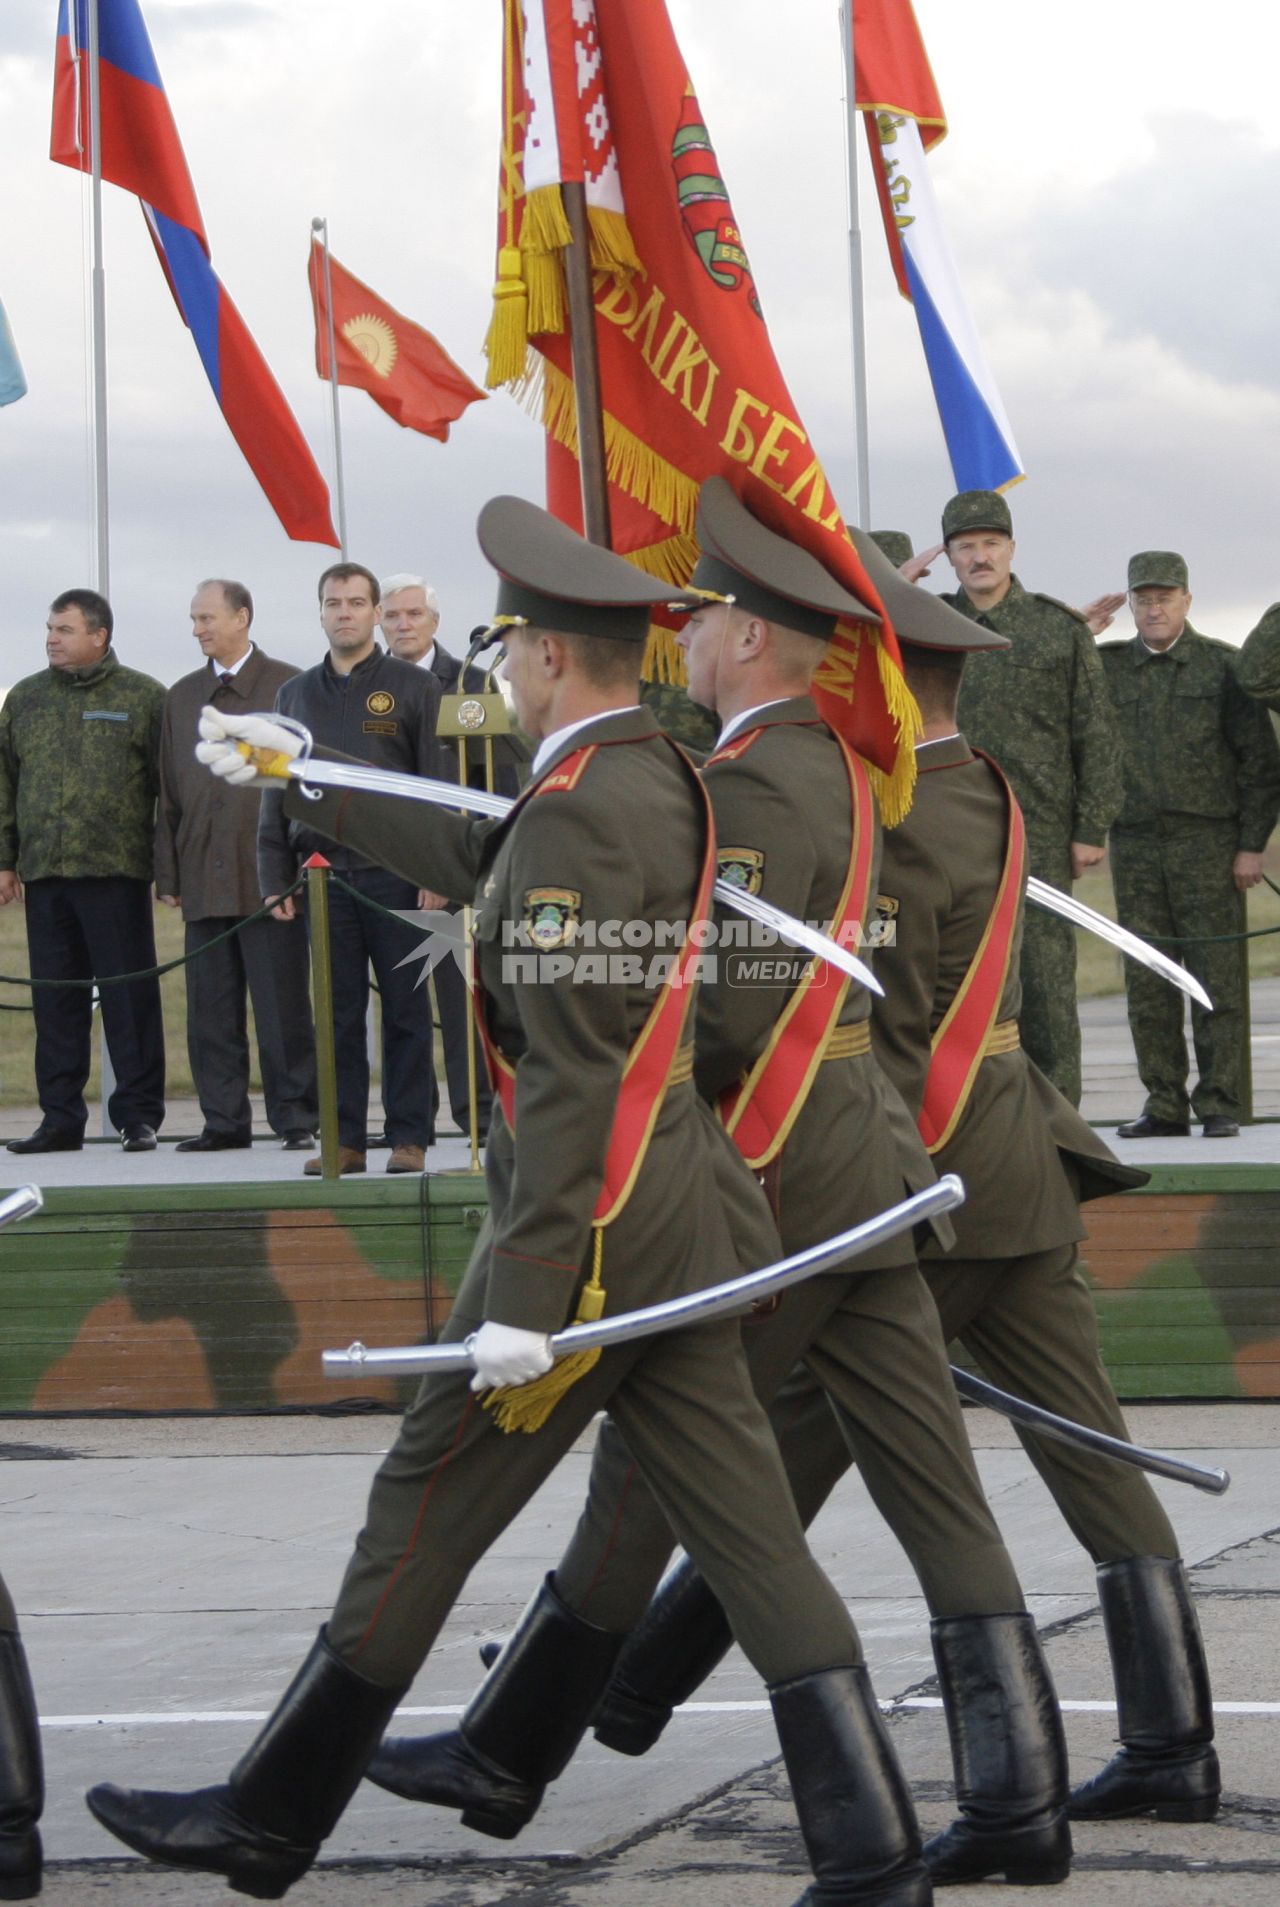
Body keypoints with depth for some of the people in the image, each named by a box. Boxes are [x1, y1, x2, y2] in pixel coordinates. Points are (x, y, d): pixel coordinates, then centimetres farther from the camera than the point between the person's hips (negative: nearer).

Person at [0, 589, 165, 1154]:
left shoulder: (142, 697, 3)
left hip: (116, 873, -4)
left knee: (129, 995, -2)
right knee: (55, 999, 6)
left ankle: (138, 1116, 3)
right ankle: (60, 1117, 11)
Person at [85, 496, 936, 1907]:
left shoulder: (578, 813, -18)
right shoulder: (656, 780, 12)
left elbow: (566, 1081, -22)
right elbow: (477, 868, 29)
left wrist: (524, 1295, -22)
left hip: (586, 1227, -9)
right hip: (682, 1223, 9)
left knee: (423, 1516, 4)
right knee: (748, 1537, 6)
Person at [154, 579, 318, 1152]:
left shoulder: (289, 688, 1)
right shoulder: (181, 697, 16)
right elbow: (169, 793, 16)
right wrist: (169, 875, 10)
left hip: (271, 876, -5)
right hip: (204, 882, 5)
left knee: (282, 1008, -2)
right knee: (211, 1012, 5)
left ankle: (296, 1119, 5)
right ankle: (224, 1120, 11)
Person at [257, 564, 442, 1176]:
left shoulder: (414, 688, 4)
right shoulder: (295, 694, 14)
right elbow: (276, 793, 15)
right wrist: (275, 879, 7)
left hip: (396, 873, -3)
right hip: (323, 872, 3)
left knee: (405, 1010, 0)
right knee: (337, 1013, 3)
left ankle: (408, 1137, 4)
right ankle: (345, 1137, 7)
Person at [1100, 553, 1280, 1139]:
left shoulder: (1224, 667, 2)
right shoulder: (1106, 668, 11)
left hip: (1208, 845, -3)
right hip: (1134, 845, 3)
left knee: (1216, 980, -4)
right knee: (1147, 986, 2)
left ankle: (1220, 1106, -1)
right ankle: (1164, 1107, 7)